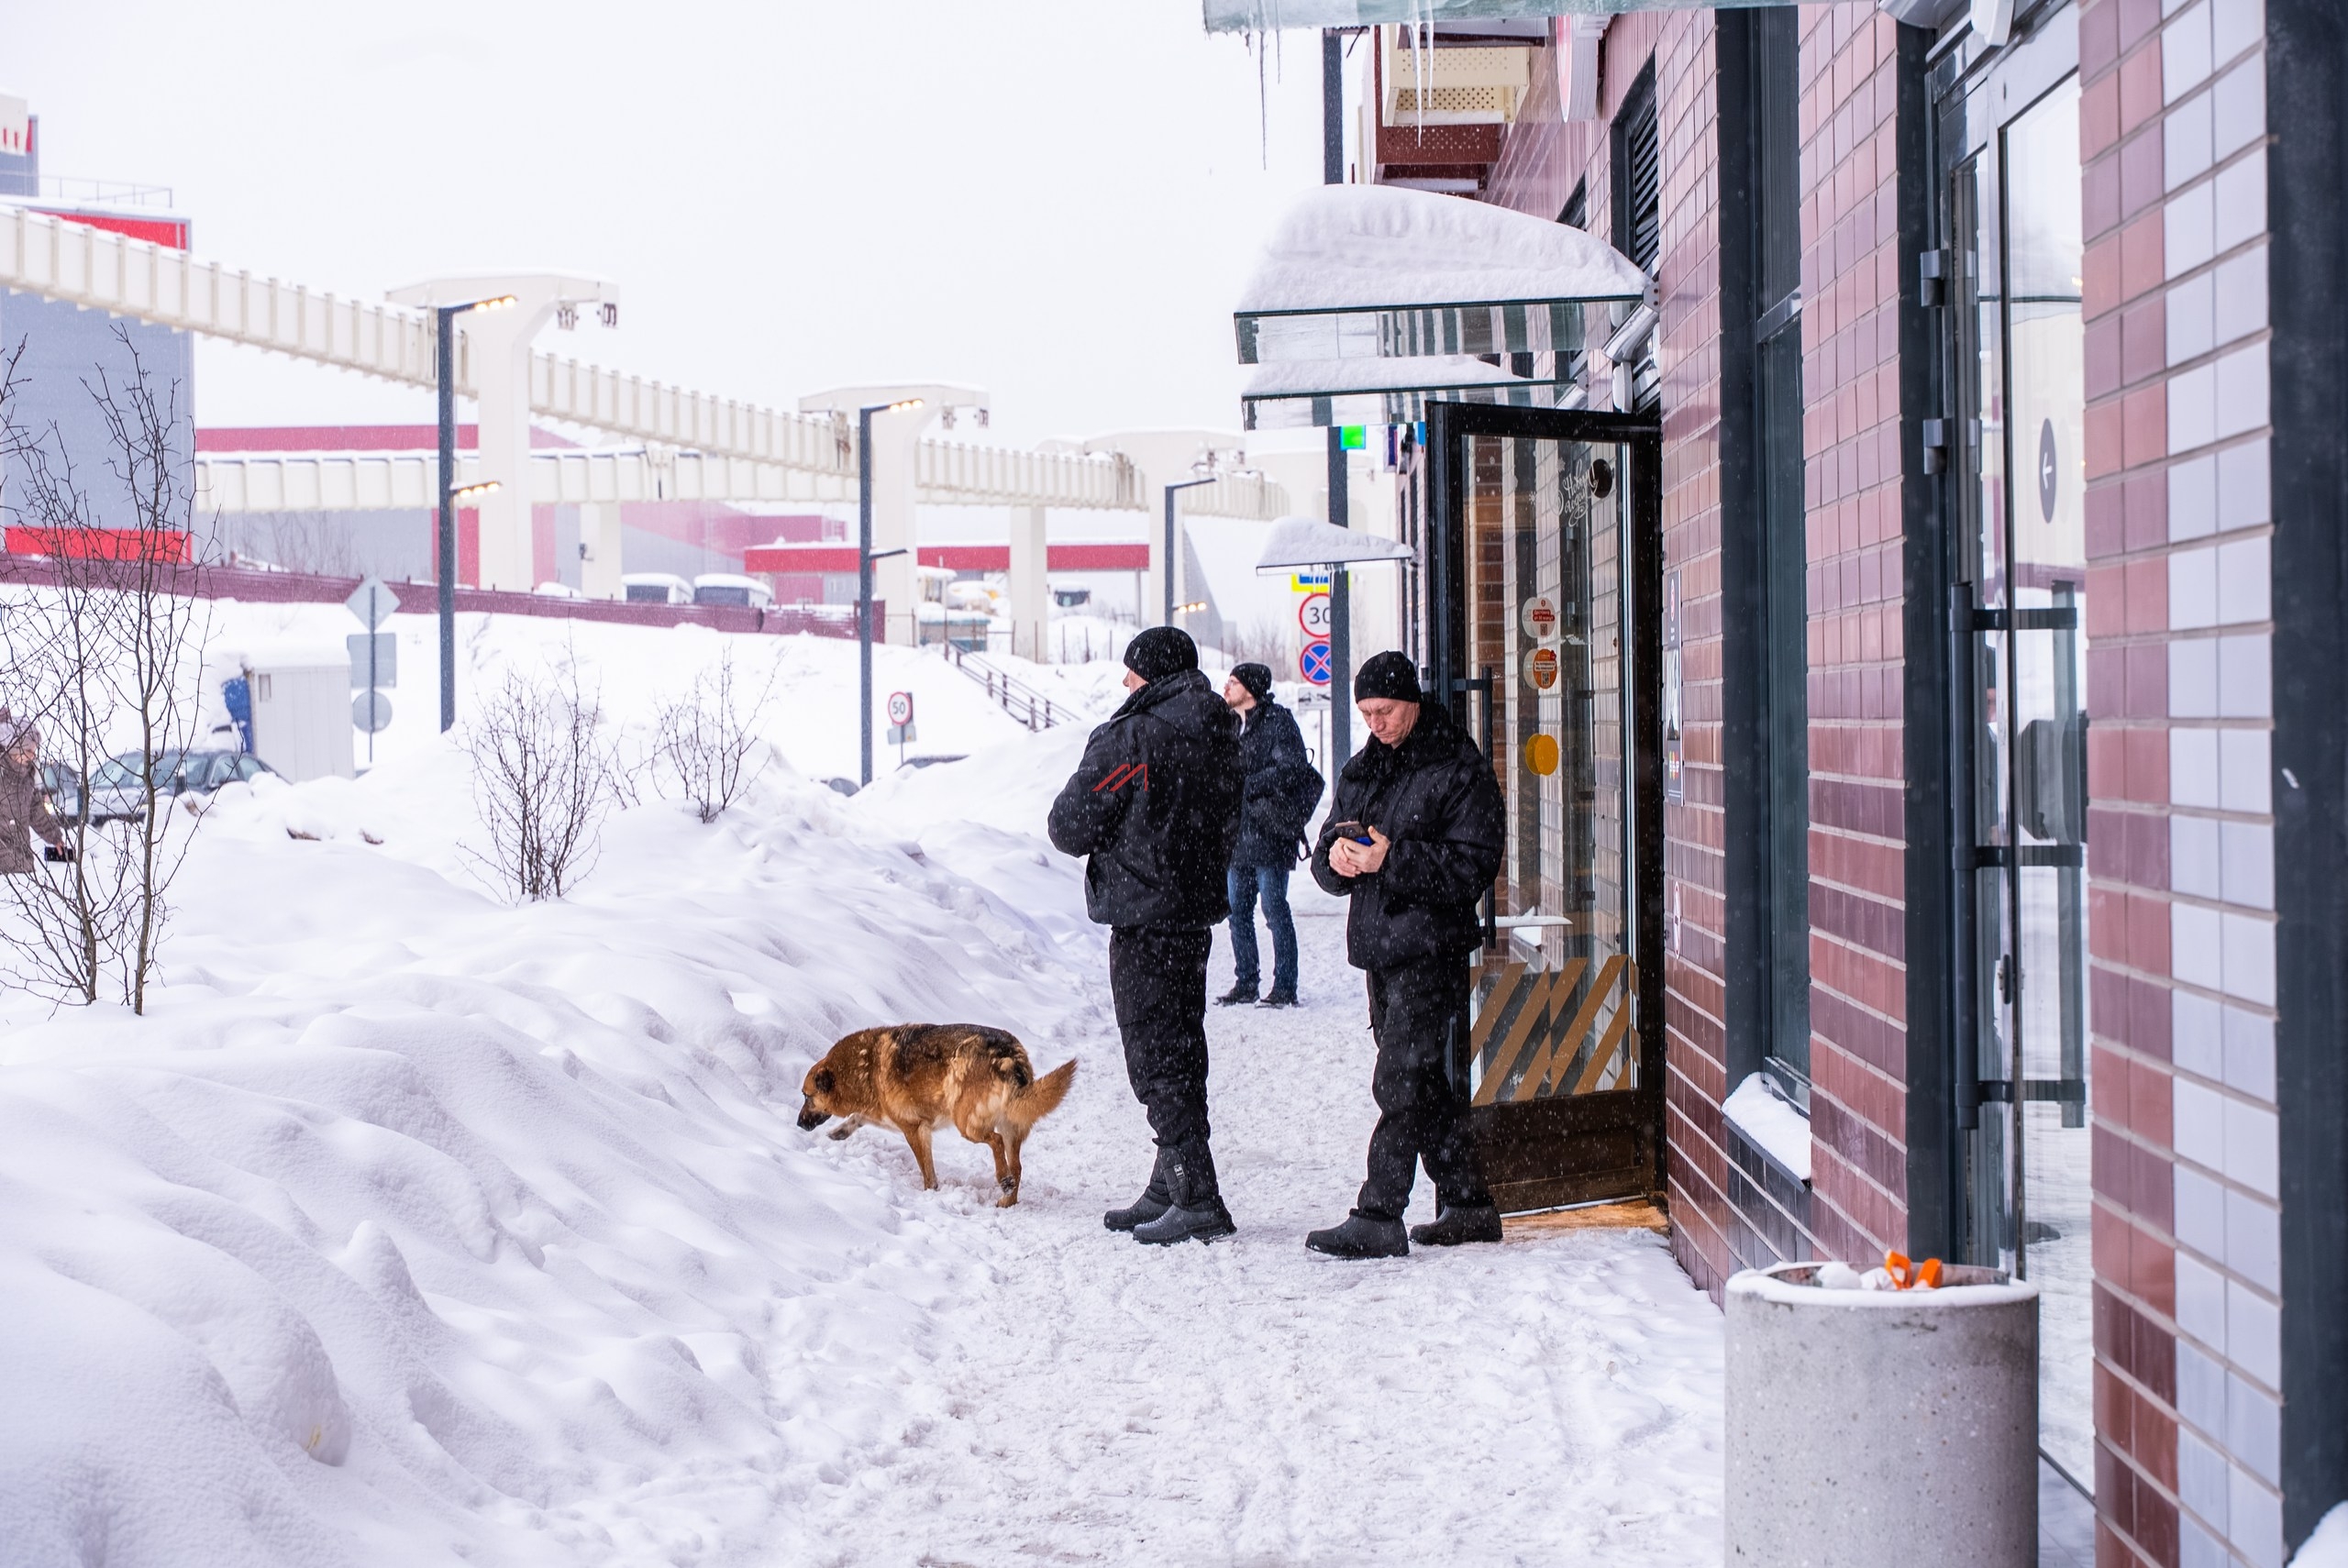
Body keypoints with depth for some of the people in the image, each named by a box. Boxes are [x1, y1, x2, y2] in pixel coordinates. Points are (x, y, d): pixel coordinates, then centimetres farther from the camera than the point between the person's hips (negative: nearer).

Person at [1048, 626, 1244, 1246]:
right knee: (1182, 1050, 15)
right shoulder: (1222, 734, 9)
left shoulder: (1130, 738, -17)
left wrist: (1097, 841, 8)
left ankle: (1197, 1200, -6)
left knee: (1156, 1057, -4)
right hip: (1199, 908, 8)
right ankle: (1169, 1189, 23)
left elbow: (1070, 826, -13)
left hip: (1143, 915, -8)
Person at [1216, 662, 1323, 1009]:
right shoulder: (1232, 726, 17)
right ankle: (1246, 981, 17)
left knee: (1274, 907, -6)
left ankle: (1285, 986, -2)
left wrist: (1245, 785, -20)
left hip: (1269, 831, -8)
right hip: (1237, 832, 8)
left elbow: (1290, 770, -16)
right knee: (1238, 909, 9)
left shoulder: (1278, 721, -7)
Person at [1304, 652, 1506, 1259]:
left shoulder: (1460, 770, -7)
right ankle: (1466, 1204, 22)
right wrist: (1337, 856, -8)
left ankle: (1378, 1219, -10)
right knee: (1429, 1084, 13)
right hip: (1380, 946, 8)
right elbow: (1328, 859, 16)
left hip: (1431, 949, -8)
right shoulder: (1362, 770, 15)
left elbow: (1472, 867, -14)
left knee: (1402, 1083, -10)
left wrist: (1392, 859, -23)